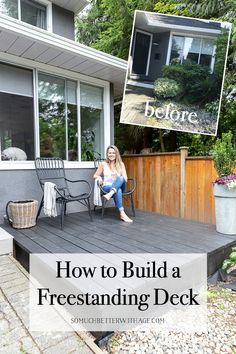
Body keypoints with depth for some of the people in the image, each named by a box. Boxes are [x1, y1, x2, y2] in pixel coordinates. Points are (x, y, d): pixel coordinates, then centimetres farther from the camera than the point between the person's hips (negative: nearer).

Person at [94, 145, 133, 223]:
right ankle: (122, 213, -46)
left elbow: (125, 178, 1)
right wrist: (99, 177, -10)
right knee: (118, 191, -38)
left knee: (121, 178, -34)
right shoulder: (103, 164, 7)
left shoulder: (121, 164, 10)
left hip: (119, 186, 2)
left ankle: (110, 194, -54)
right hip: (107, 187, -2)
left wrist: (120, 179, -22)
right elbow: (95, 175, 13)